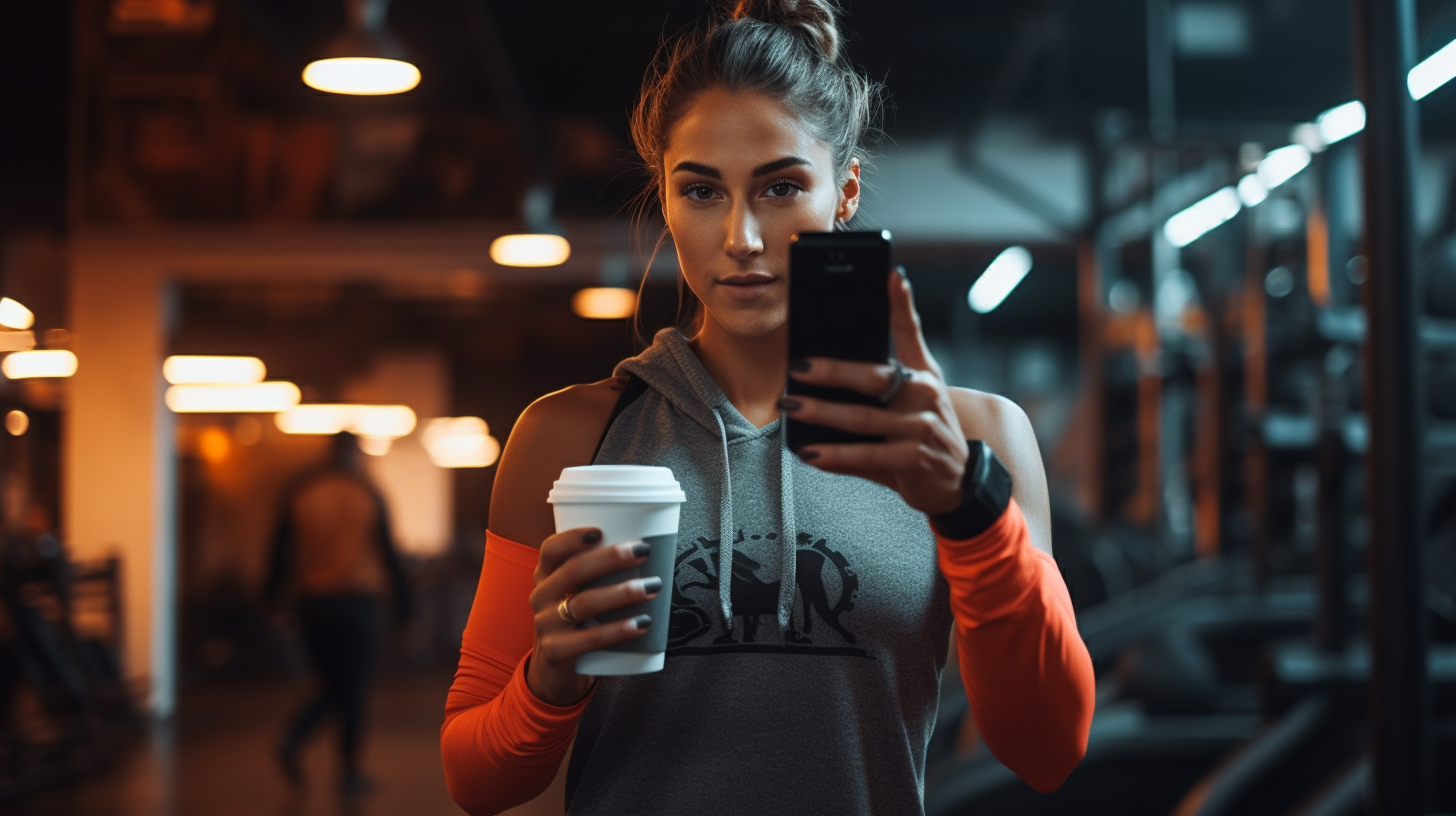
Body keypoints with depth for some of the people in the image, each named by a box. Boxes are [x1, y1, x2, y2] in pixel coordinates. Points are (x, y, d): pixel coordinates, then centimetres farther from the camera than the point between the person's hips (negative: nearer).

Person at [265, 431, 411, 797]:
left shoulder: (298, 492, 3)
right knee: (355, 691, 7)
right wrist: (402, 599, 5)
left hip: (313, 603, 3)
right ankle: (350, 773, 8)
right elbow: (388, 552, -3)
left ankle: (292, 738, -7)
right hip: (359, 600, -3)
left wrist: (272, 598, 10)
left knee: (333, 690, 16)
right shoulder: (369, 494, -3)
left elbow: (281, 550, 2)